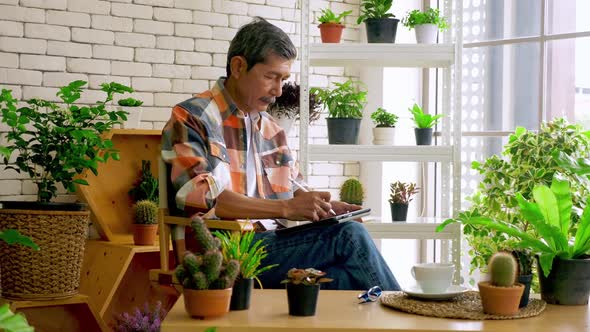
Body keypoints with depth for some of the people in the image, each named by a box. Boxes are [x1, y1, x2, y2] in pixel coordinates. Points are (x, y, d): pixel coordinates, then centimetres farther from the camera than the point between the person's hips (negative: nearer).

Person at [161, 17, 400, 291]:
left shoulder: (271, 129, 22)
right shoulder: (192, 119, -2)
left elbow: (295, 189, 28)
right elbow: (201, 200, -15)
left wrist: (324, 206, 4)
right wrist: (285, 208, -20)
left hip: (274, 245, 7)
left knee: (346, 277, -27)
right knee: (350, 237, -22)